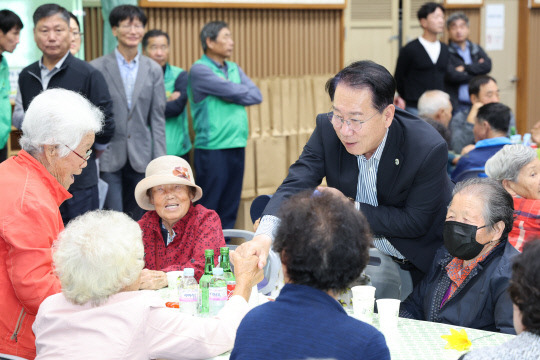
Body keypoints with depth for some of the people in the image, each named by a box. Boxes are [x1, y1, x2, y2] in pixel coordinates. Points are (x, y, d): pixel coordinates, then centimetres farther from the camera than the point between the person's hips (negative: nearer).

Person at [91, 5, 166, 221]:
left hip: (140, 159, 3)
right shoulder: (97, 68, -2)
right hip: (108, 158, -3)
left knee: (138, 220, 9)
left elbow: (157, 118, 6)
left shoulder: (153, 70, 7)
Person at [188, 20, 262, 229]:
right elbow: (235, 92, -15)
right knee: (208, 208, -3)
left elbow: (256, 96, 4)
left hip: (237, 147, 7)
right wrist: (241, 92, 5)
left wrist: (230, 96, -9)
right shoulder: (200, 70, -8)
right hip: (212, 148, -7)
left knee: (230, 207, 10)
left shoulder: (234, 69, 16)